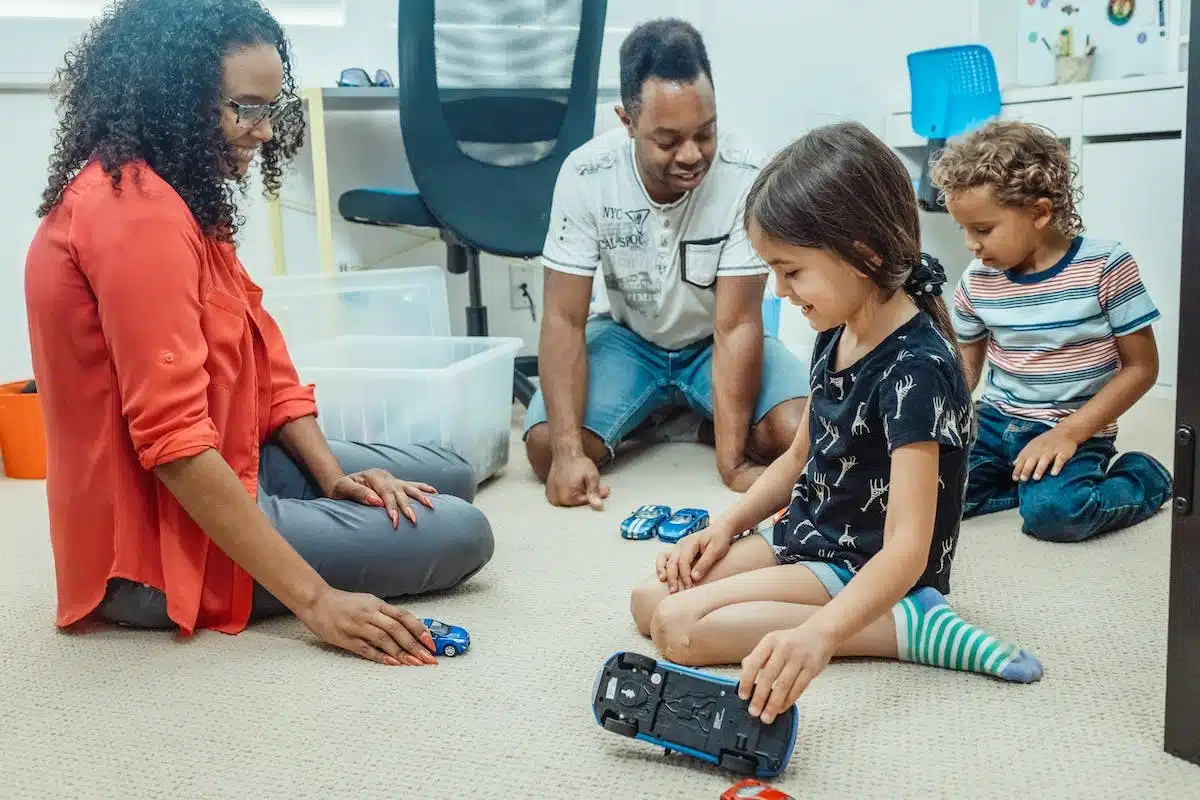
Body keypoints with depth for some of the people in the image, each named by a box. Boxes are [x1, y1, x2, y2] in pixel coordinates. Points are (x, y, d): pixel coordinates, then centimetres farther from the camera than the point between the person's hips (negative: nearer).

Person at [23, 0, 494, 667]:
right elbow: (176, 443, -30)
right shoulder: (137, 212, -25)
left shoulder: (172, 193, 9)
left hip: (217, 468, 10)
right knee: (459, 533, -10)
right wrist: (317, 601, -29)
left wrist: (332, 475, -5)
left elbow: (261, 354, 8)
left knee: (449, 477, 13)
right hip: (159, 537, -10)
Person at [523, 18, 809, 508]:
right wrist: (570, 450, -32)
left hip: (715, 342, -1)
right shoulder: (585, 175, -23)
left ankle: (709, 422, 5)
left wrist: (732, 462, -30)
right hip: (628, 338, 2)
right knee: (545, 445, -21)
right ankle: (642, 417, 9)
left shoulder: (744, 177, -28)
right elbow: (564, 320, -21)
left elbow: (736, 326, -25)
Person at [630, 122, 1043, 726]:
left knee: (679, 627, -22)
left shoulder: (916, 367, -26)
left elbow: (907, 548, -34)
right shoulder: (836, 333, 2)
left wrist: (818, 633, -50)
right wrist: (726, 527, 2)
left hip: (867, 573, -10)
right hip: (806, 539, 10)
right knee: (650, 600, 3)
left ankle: (908, 628, -16)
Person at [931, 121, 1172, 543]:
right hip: (997, 420, 4)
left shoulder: (1106, 266, -13)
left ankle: (1144, 477, 1)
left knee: (1051, 510, -31)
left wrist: (1069, 433, -19)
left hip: (1073, 430, -4)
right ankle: (1030, 477, 3)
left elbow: (1141, 366, -10)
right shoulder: (976, 281, 0)